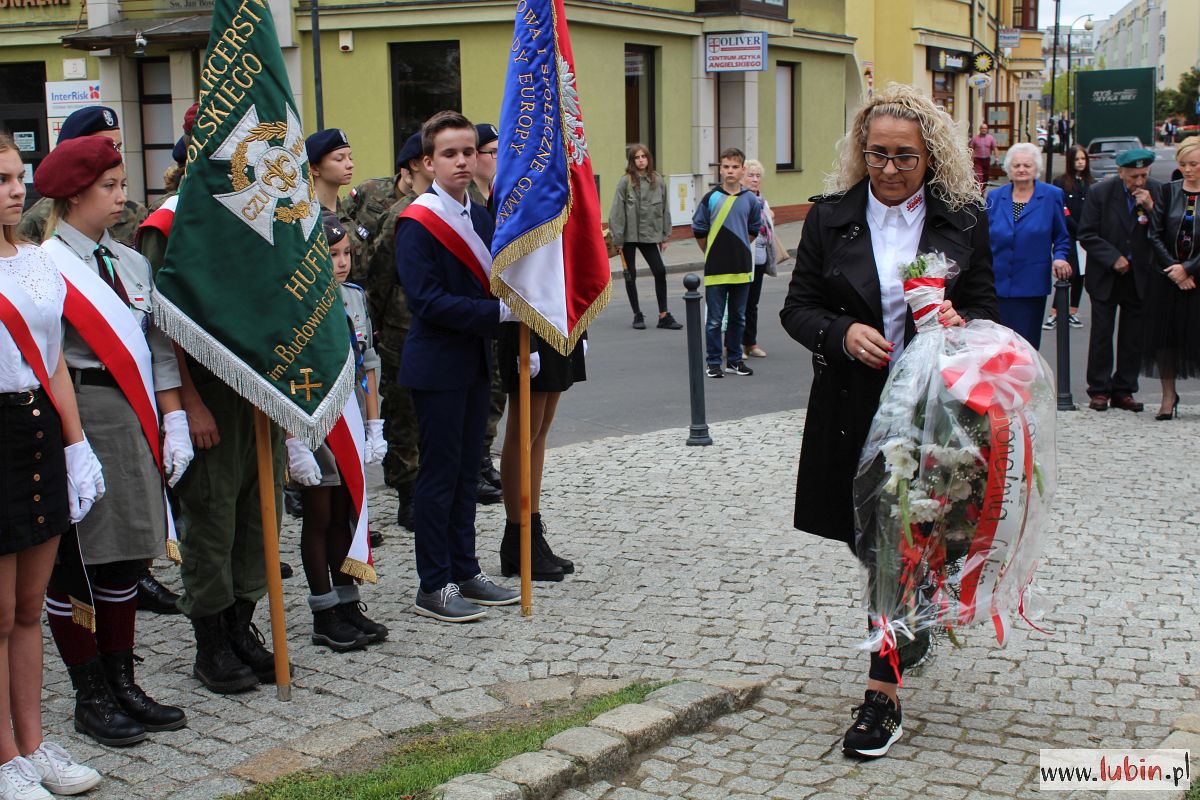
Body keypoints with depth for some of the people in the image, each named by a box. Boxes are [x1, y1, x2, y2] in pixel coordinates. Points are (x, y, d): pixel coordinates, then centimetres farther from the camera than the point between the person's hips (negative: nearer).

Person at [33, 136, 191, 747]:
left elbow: (158, 349, 14)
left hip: (133, 425, 7)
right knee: (73, 565, 3)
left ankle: (122, 684, 24)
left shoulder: (131, 263, 13)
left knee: (125, 557, 13)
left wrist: (174, 422, 7)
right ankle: (91, 698, 15)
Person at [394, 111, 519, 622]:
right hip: (437, 365, -7)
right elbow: (428, 300, -20)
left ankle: (465, 571, 24)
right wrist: (499, 311, -22)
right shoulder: (417, 224, -13)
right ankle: (434, 587, 9)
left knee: (467, 471, 14)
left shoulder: (482, 219, 11)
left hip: (474, 362, 8)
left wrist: (517, 307, -5)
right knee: (439, 475, -1)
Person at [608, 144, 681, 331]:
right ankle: (637, 315, 17)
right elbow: (617, 211, -9)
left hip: (649, 235, 3)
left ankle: (664, 316, 7)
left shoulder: (658, 180, 2)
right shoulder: (625, 181, -9)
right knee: (631, 275, 5)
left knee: (660, 272, -1)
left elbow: (664, 209, 8)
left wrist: (664, 236, 8)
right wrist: (618, 238, -10)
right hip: (629, 235, -3)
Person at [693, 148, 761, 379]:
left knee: (738, 317, 11)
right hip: (715, 270, -3)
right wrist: (712, 253, 7)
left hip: (742, 268, 3)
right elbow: (699, 231, 4)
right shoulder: (711, 198, -6)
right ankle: (713, 362, 11)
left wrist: (739, 248, 13)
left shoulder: (750, 199, 2)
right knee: (715, 319, 2)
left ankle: (734, 360, 22)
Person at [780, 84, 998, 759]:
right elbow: (798, 307, 4)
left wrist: (959, 321, -18)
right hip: (854, 408, 2)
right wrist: (842, 333, -17)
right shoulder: (831, 218, 3)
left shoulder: (965, 221, 2)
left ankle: (883, 692, -1)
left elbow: (989, 310, 6)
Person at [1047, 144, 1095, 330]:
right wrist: (1078, 229, -11)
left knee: (1080, 275, 8)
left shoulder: (1091, 184, 11)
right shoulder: (1061, 182, -3)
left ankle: (1073, 313, 16)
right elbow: (1062, 212, -7)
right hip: (1068, 236, -4)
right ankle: (1054, 313, -3)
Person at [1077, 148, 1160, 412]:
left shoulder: (1156, 192, -3)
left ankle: (1123, 391, 15)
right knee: (1101, 335, 2)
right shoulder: (1100, 192, -7)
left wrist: (1151, 208, -21)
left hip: (1140, 278, 2)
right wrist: (1113, 258, -13)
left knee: (1134, 338, 5)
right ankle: (1099, 391, 11)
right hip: (1106, 277, -2)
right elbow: (1087, 235, -6)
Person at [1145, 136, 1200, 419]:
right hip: (1166, 277, 2)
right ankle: (1168, 396, 13)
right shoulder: (1168, 192, 5)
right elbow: (1156, 235, 1)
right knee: (1165, 335, 3)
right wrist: (1173, 269, -9)